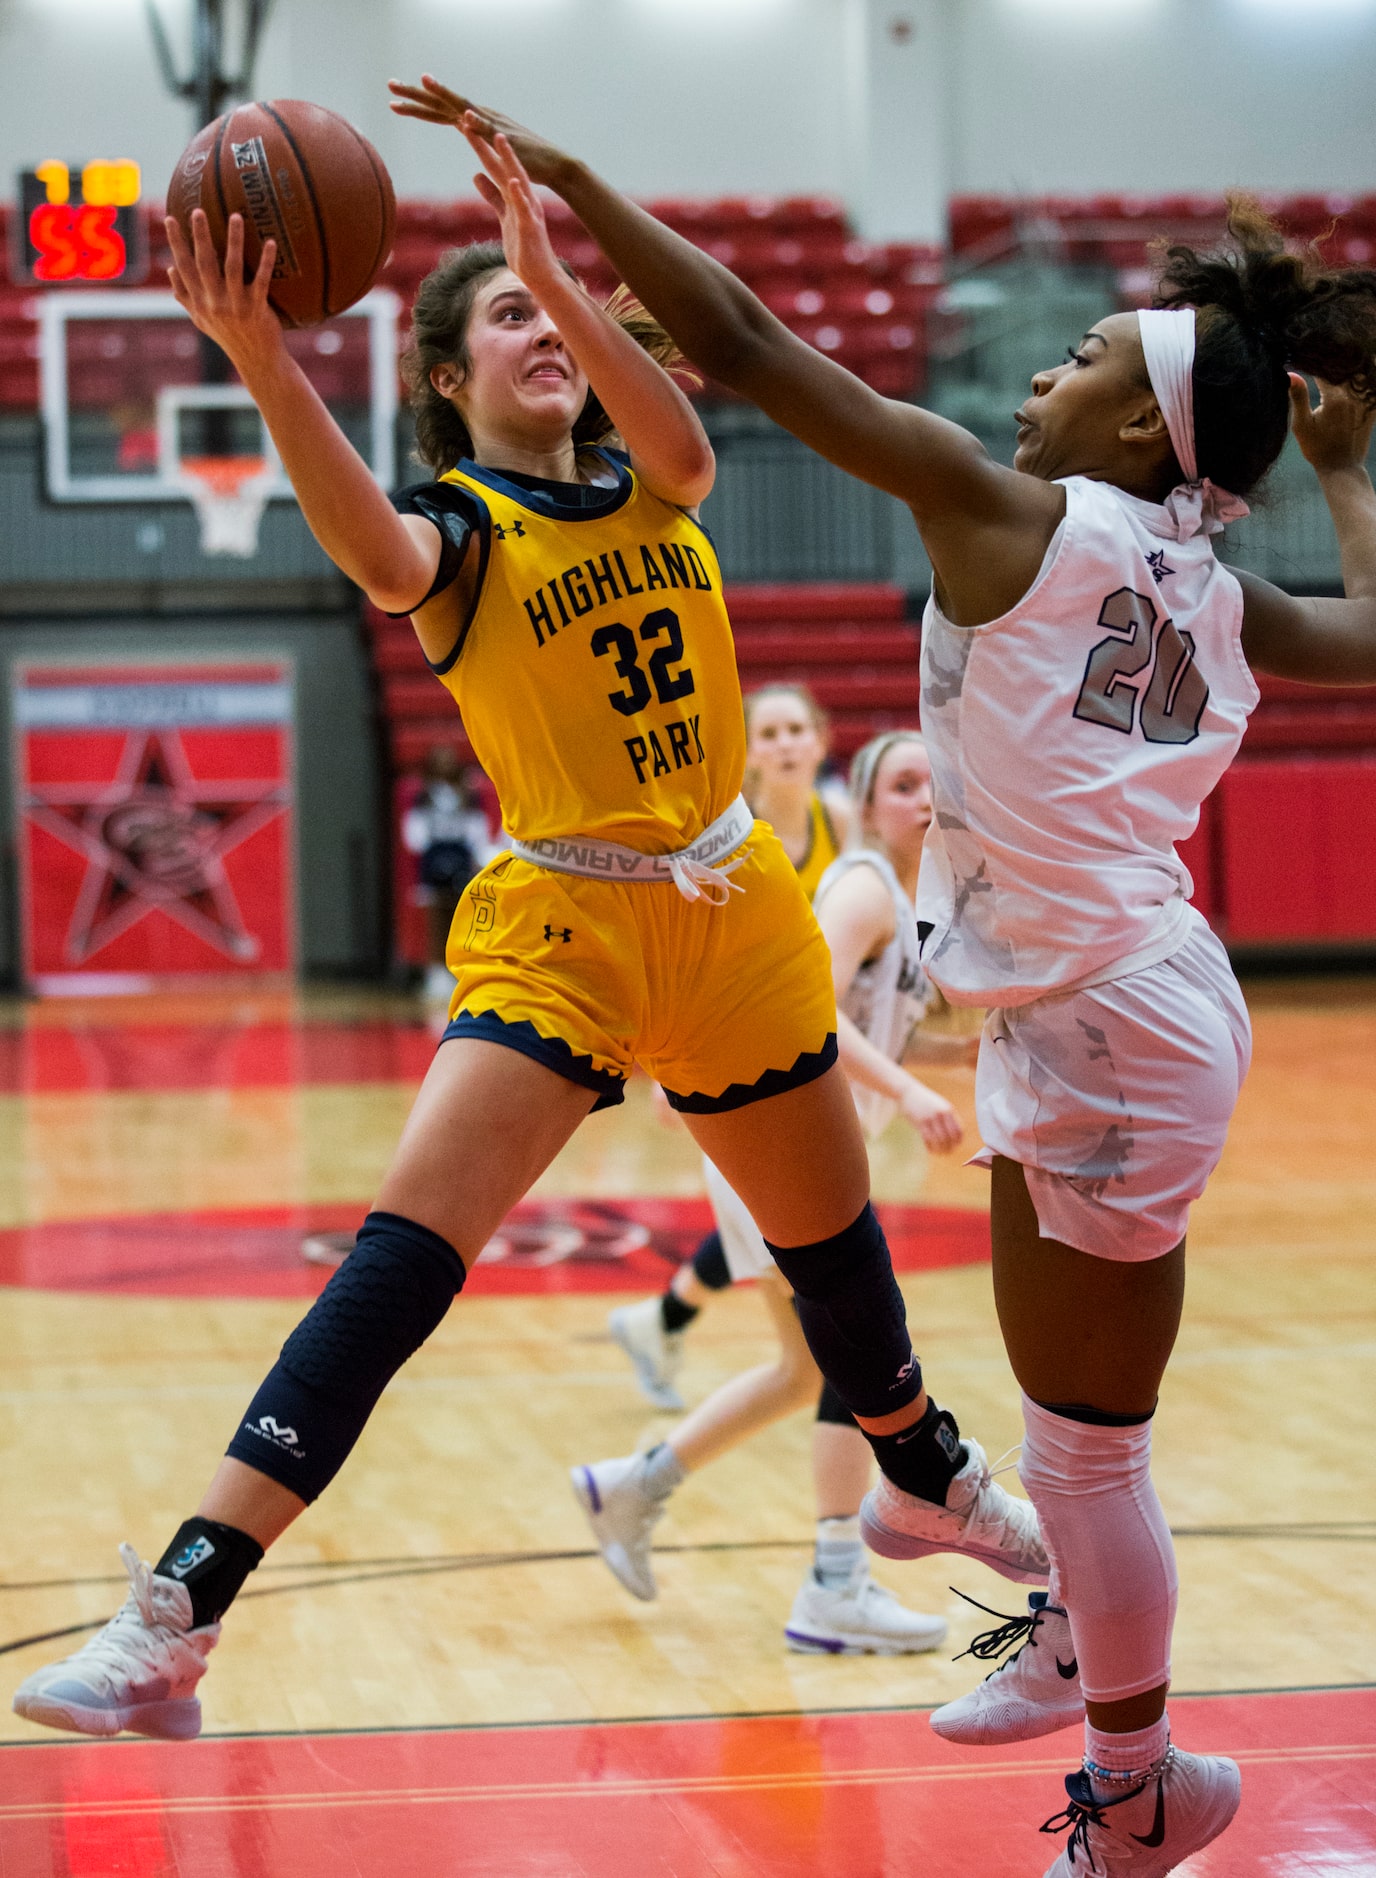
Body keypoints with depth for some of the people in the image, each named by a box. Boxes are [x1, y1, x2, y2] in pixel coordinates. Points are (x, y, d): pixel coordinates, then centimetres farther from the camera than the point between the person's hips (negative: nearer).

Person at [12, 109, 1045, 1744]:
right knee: (401, 1255, -20)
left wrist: (555, 271, -35)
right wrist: (261, 365, -50)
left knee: (831, 1236, 21)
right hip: (560, 924, -5)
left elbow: (678, 436, -20)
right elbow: (375, 553, -33)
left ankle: (932, 1477, 51)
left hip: (733, 913, 5)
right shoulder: (459, 524, -7)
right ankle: (172, 1619, -25)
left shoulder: (647, 485, 6)